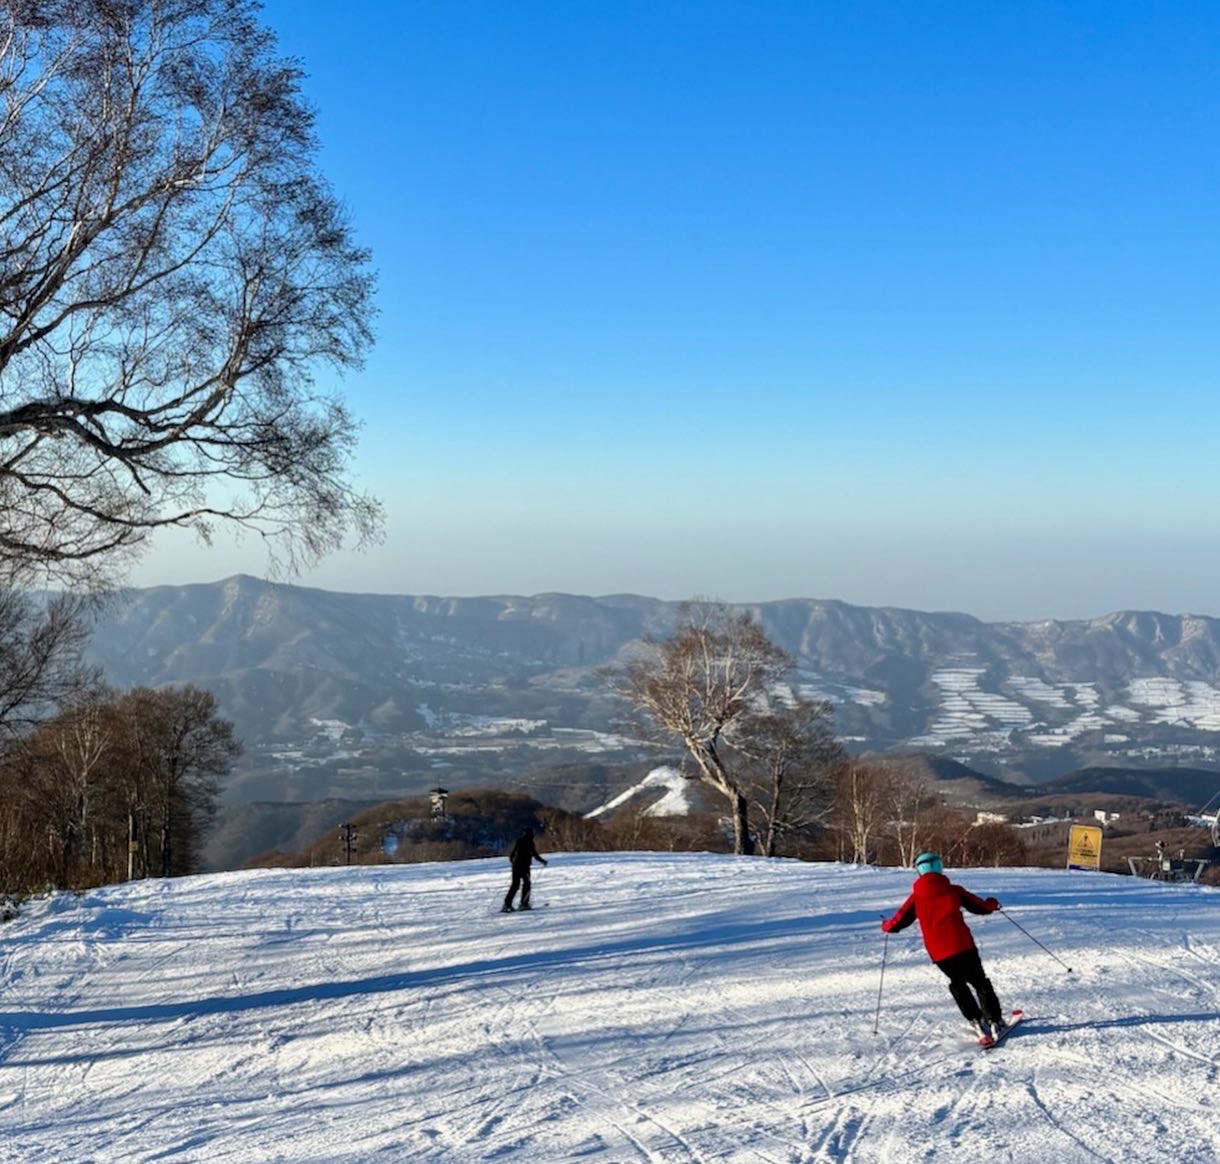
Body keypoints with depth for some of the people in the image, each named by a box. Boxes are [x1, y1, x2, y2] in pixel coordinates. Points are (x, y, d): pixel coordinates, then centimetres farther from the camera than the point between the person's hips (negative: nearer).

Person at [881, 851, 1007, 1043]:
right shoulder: (953, 890, 2)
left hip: (939, 953, 1)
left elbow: (897, 923, 6)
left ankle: (978, 1022, 10)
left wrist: (886, 925, 28)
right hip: (963, 945, -1)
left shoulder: (916, 898, 3)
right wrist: (992, 904, 33)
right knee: (979, 982, 15)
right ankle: (996, 1022, 7)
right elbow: (981, 907, 10)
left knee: (958, 985, 22)